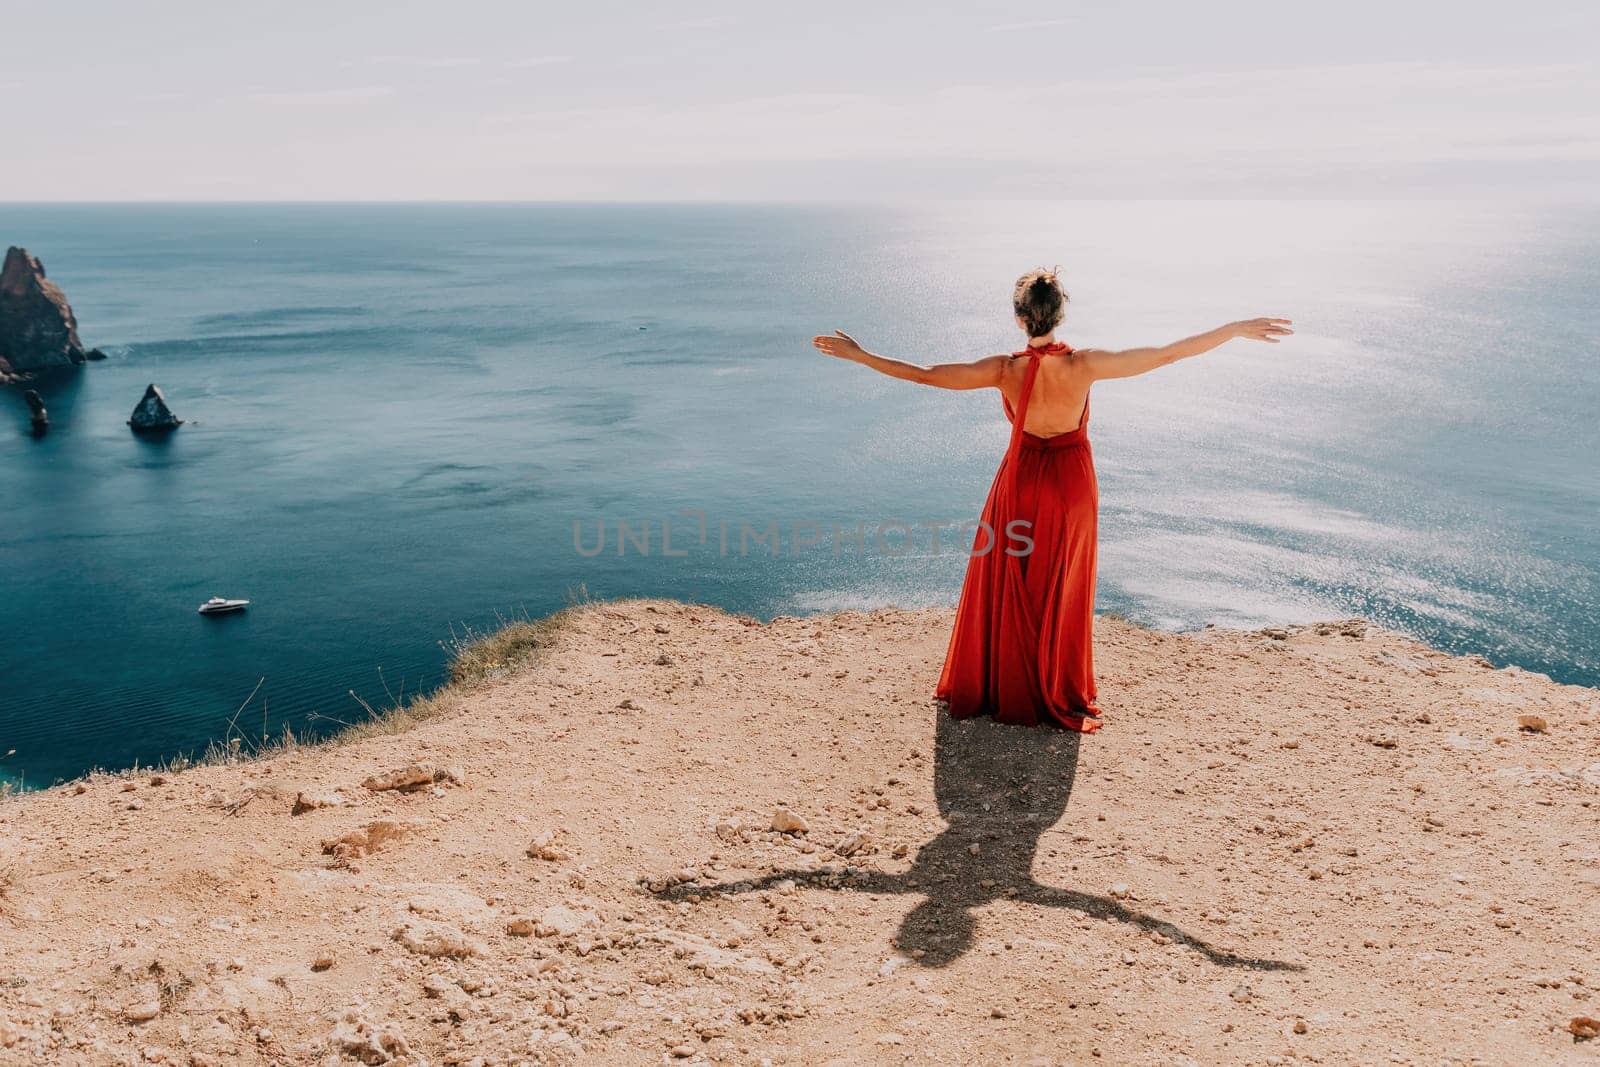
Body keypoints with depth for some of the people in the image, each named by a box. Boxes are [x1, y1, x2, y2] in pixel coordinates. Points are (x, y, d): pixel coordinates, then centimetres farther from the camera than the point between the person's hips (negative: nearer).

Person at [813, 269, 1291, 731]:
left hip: (1022, 481, 0)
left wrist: (858, 355, -7)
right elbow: (1167, 355, -17)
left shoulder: (1004, 370, -20)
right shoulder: (1085, 364, -21)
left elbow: (922, 374, -16)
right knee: (1063, 595, 17)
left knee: (1006, 591, 17)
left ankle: (996, 689, 30)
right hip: (1072, 484, 1)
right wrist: (1238, 329, -9)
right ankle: (1061, 698, 30)